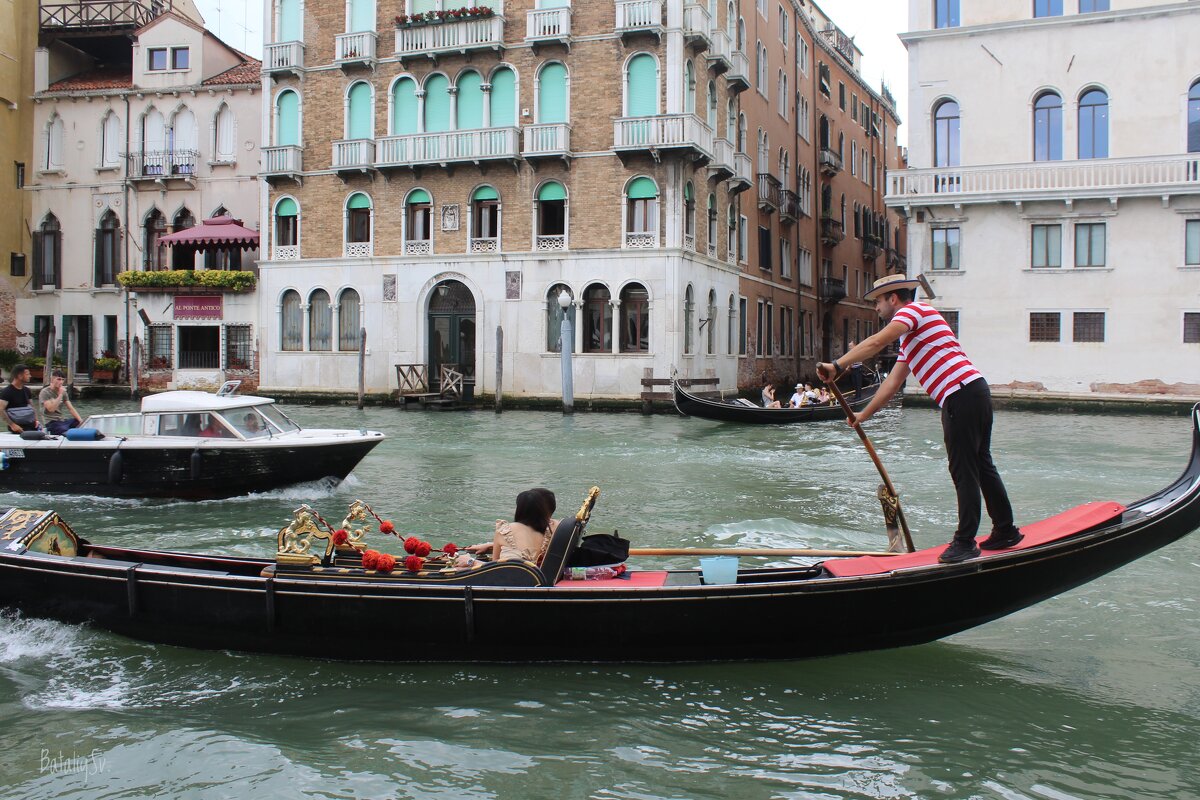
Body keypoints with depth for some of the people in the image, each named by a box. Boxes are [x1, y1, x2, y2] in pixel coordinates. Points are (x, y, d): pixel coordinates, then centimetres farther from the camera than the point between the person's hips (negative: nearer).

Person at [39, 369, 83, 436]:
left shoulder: (63, 392, 15)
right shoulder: (44, 392, -5)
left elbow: (71, 408, 9)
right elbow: (51, 409, -18)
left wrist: (81, 420, -6)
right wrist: (60, 395, -18)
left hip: (63, 420, 7)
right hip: (51, 422, -7)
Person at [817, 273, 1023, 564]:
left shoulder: (915, 309, -4)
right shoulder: (909, 338, 27)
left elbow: (876, 343, -21)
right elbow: (892, 382, 25)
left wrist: (838, 366, -24)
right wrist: (864, 415, 22)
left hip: (961, 395, -10)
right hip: (974, 391, 10)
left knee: (963, 471, -5)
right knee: (981, 465, 16)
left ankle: (965, 542, 1)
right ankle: (1005, 531, 26)